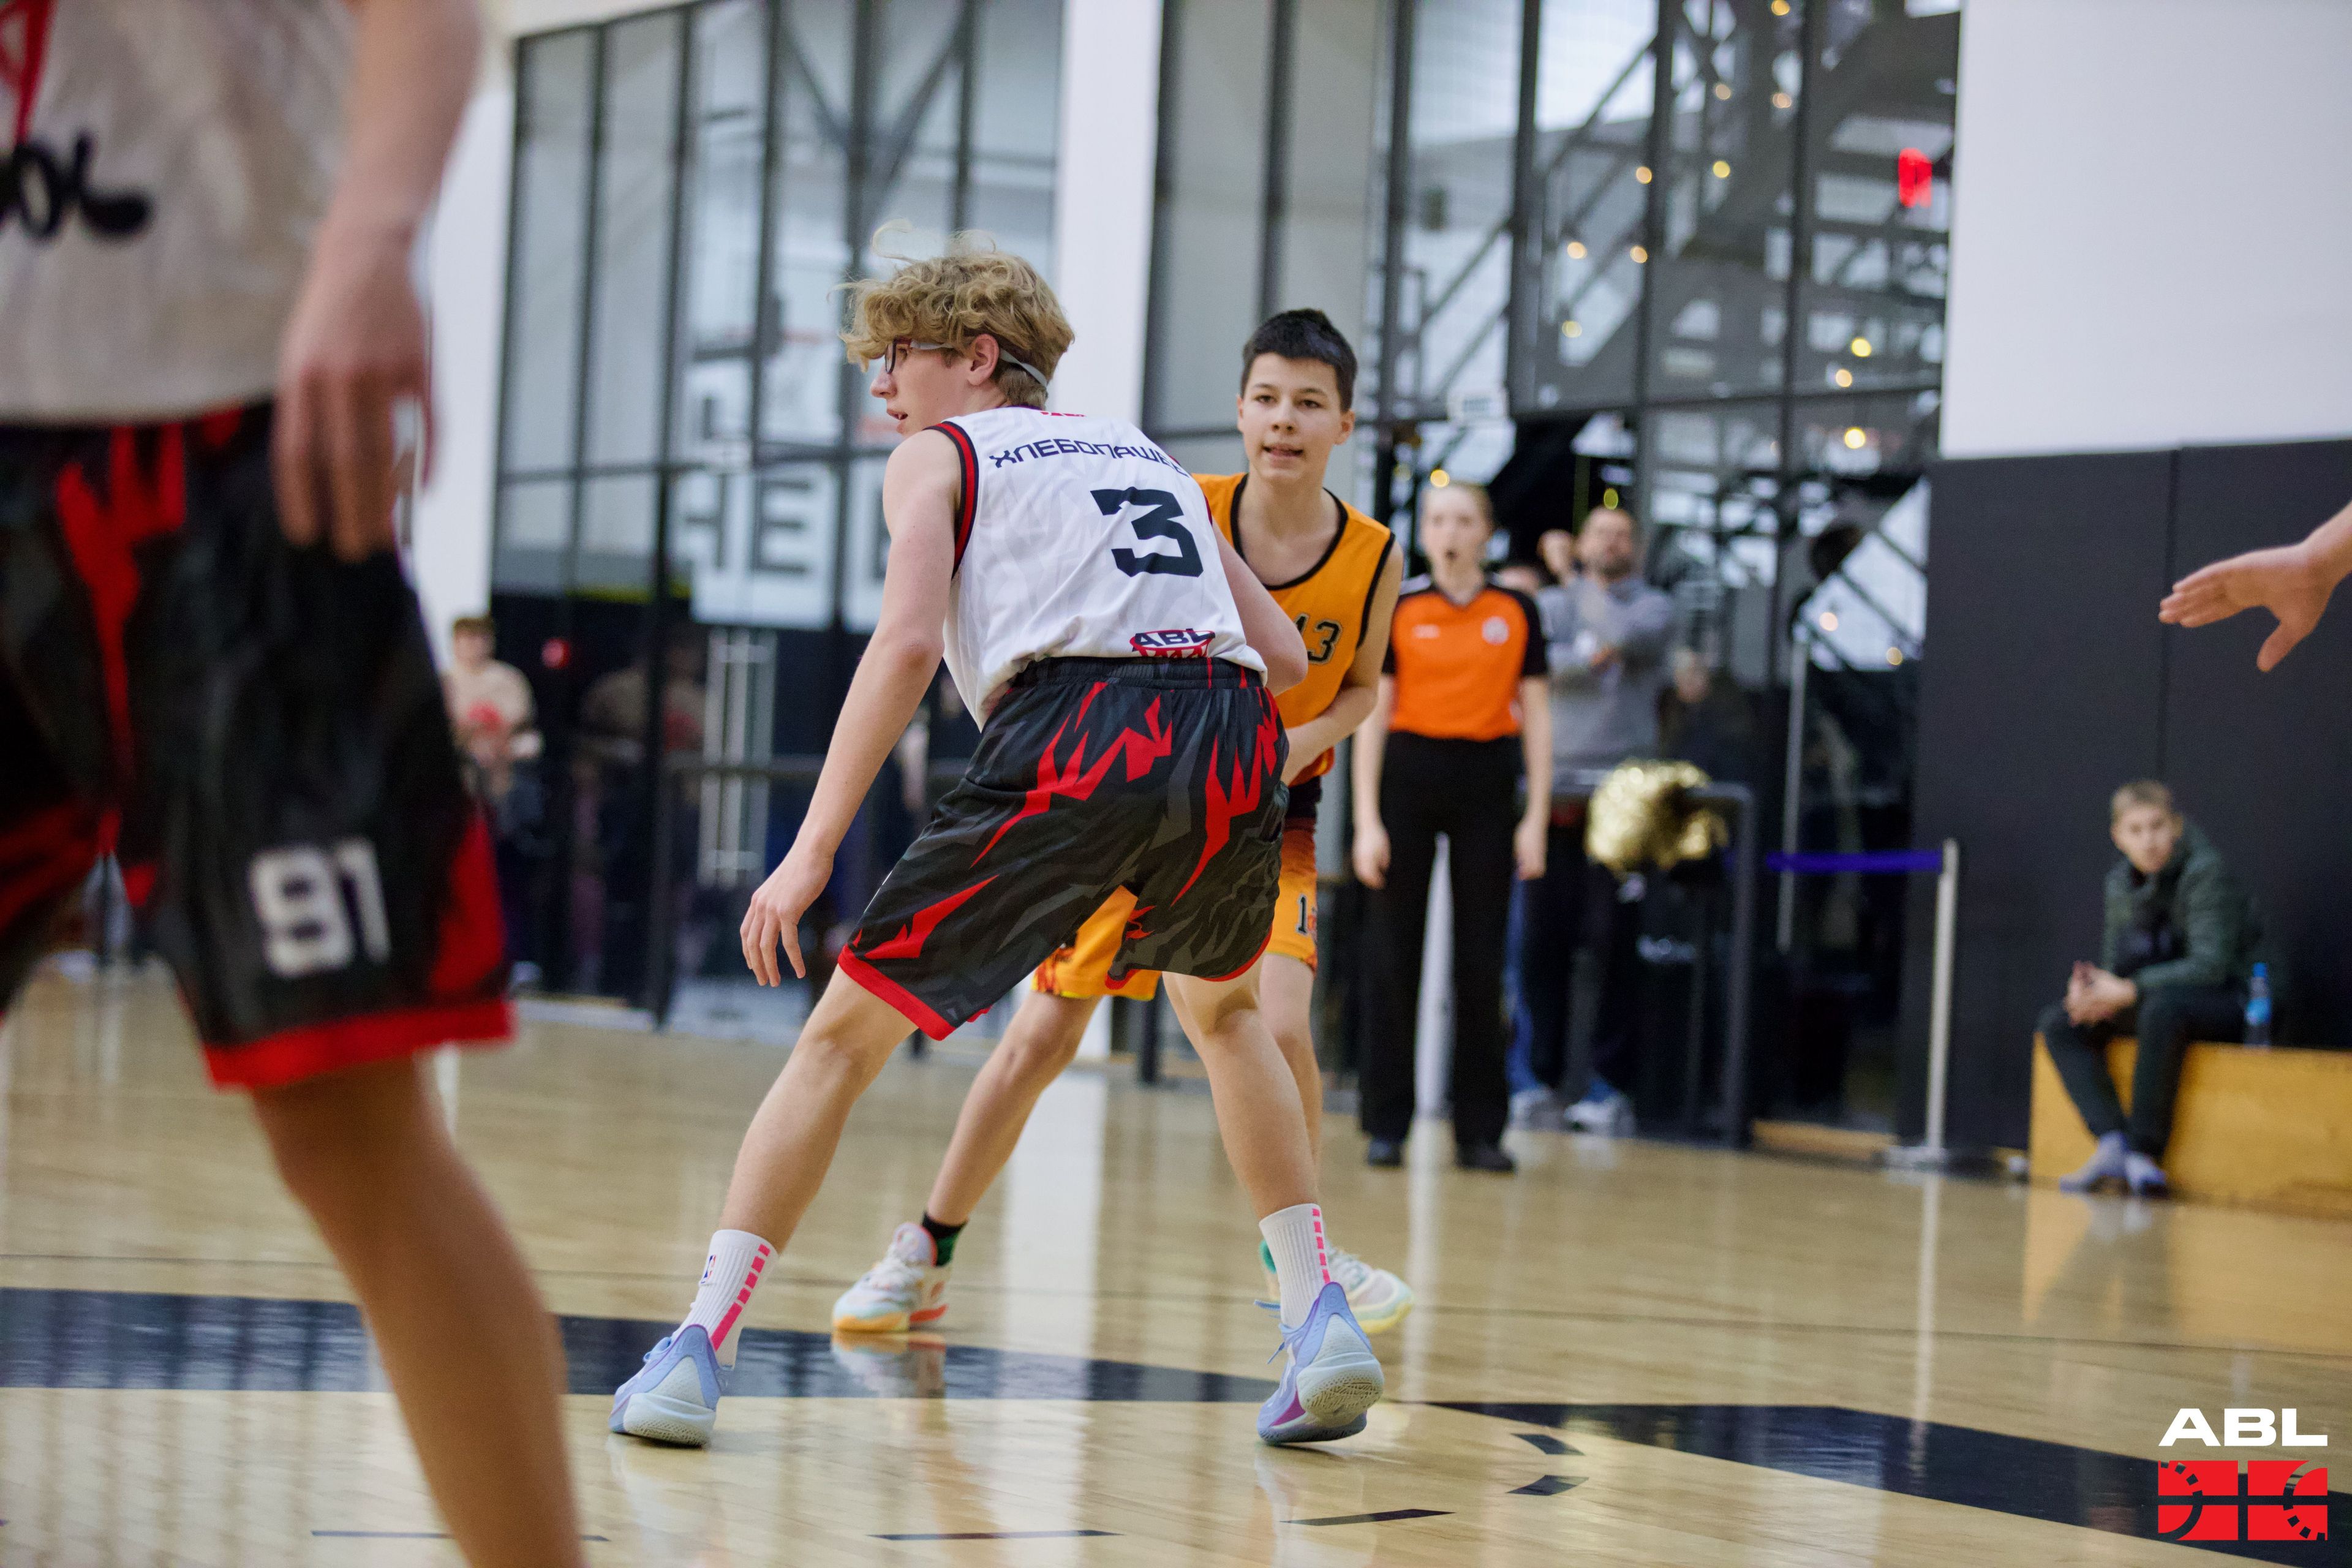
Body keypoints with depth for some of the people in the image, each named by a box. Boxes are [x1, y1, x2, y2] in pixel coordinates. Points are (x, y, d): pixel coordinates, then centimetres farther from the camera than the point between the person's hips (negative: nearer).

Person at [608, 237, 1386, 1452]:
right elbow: (1282, 654, 25)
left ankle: (700, 1347, 1)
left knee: (847, 1030, 9)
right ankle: (1320, 1320, 21)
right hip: (1235, 740, 5)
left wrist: (812, 849, -7)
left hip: (1069, 737, -5)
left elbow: (909, 639, -2)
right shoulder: (1144, 453, 32)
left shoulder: (939, 454, 17)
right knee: (1223, 1009, 33)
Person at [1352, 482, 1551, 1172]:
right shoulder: (1399, 607, 1)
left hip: (1486, 784, 1)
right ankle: (1386, 1125, 7)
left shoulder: (1517, 613, 5)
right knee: (1395, 953, 0)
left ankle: (1480, 1130, 9)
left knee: (1482, 959, 3)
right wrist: (1367, 821, -6)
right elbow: (1372, 714, 0)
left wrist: (1536, 818, -1)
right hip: (1409, 775, -1)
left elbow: (1535, 717, 6)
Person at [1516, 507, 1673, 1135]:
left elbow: (1630, 634, -10)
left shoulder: (1654, 606, 12)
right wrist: (1590, 653, -12)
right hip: (1554, 788, 2)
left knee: (1616, 941, -6)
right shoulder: (1548, 604, 17)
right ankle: (1543, 1080, 3)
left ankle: (1608, 1083, -4)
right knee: (1543, 937, -2)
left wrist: (1588, 591, 4)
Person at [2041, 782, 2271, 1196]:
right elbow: (2117, 961, 10)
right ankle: (2112, 1144, -24)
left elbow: (2211, 964, -25)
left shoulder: (2205, 873, -17)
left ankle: (2146, 1150, -32)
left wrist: (2129, 991, -27)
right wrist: (2091, 987, -15)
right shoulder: (2121, 883, 5)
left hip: (2227, 1002, -7)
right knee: (2058, 1023, -8)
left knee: (2162, 1007, -39)